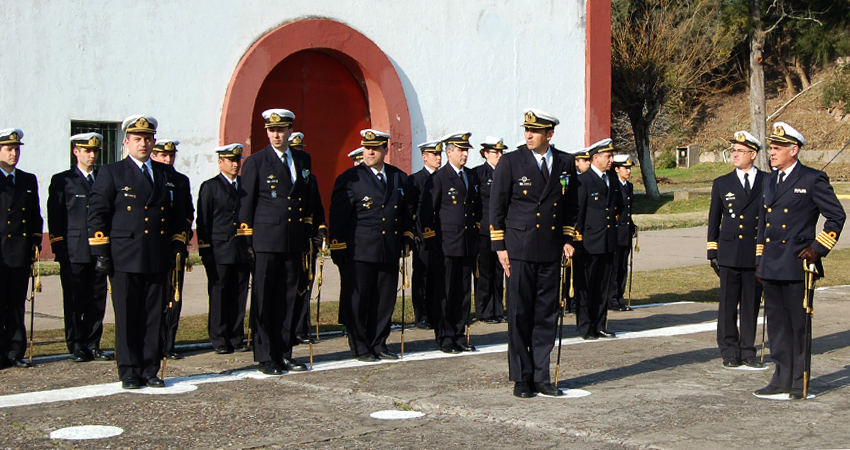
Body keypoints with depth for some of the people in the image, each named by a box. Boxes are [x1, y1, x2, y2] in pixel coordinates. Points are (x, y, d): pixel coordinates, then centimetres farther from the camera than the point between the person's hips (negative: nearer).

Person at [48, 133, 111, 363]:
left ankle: (92, 345, 12)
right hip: (74, 253, -3)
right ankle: (76, 346, 10)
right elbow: (54, 217, 0)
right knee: (74, 302, 1)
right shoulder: (62, 180, 4)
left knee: (97, 301, 4)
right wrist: (59, 248, -8)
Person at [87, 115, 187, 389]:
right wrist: (101, 253, -7)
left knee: (155, 317, 5)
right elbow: (97, 213, 0)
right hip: (125, 260, -3)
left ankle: (150, 371, 13)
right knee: (127, 318, 0)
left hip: (159, 259, 3)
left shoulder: (166, 174, 15)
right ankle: (129, 373, 8)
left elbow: (177, 215, 20)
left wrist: (178, 246, 10)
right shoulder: (111, 173, 3)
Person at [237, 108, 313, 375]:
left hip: (294, 243, 4)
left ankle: (283, 354, 15)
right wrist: (247, 243, -6)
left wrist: (306, 237, 15)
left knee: (288, 300, 8)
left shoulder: (303, 160, 12)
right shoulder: (255, 162, -1)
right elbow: (245, 205, -1)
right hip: (266, 241, -4)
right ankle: (265, 357, 5)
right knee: (263, 300, -1)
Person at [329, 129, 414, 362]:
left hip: (390, 252, 4)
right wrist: (338, 249, -8)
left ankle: (378, 344, 19)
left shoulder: (399, 177, 11)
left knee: (385, 300, 8)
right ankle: (359, 347, 10)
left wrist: (407, 237, 13)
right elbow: (338, 215, -4)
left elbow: (406, 212, 22)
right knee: (357, 300, 0)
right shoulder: (349, 179, -3)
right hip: (359, 252, -4)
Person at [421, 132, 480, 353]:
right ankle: (445, 338, 4)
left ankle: (459, 335, 15)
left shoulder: (472, 176, 13)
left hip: (468, 244, 6)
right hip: (446, 246, -6)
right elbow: (426, 211, -6)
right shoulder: (438, 178, -6)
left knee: (464, 292, 8)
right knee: (444, 293, -1)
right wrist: (432, 239, -7)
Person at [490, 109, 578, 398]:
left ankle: (541, 377, 15)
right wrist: (500, 247, -5)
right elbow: (496, 207, -1)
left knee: (547, 316, 6)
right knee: (519, 315, 0)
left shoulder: (566, 164, 7)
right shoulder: (511, 162, -3)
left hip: (551, 253, 3)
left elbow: (571, 205, 18)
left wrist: (567, 239, 8)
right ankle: (521, 379, 9)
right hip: (520, 251, -3)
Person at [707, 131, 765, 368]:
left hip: (757, 256, 0)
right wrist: (712, 253, 7)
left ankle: (747, 351, 15)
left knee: (752, 305, 6)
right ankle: (730, 352, 10)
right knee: (728, 306, 2)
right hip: (730, 255, 0)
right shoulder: (722, 184, 7)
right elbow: (714, 222, 11)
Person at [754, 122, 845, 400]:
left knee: (799, 325, 1)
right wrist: (759, 259, 18)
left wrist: (818, 248, -9)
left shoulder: (812, 180, -6)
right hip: (771, 267, 7)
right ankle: (782, 380, 19)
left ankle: (800, 383, 8)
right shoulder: (769, 181, 15)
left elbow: (836, 216, -4)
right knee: (776, 325, 10)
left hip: (797, 266, -7)